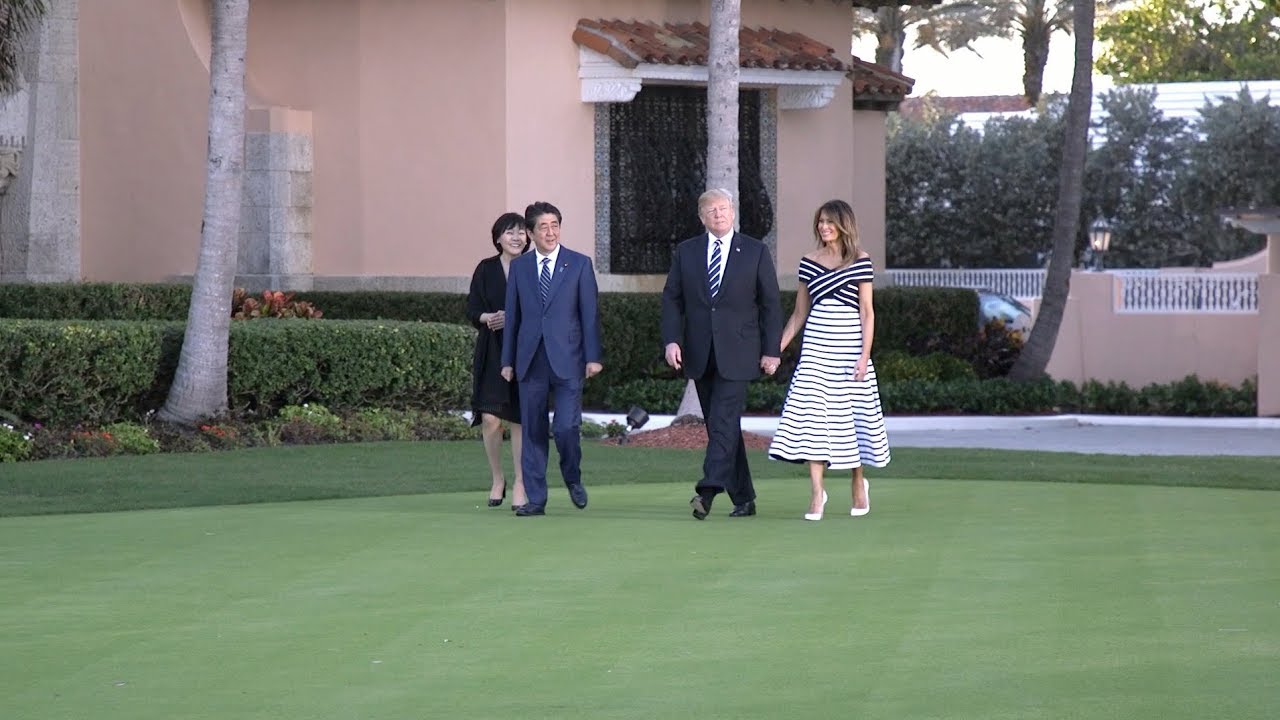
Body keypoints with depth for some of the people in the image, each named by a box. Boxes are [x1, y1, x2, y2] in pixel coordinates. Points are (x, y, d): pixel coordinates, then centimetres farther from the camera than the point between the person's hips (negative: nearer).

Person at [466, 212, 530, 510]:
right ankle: (497, 479, 13)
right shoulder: (486, 269, 6)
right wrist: (488, 317, -17)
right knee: (490, 418, -6)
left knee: (520, 419, 0)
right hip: (492, 352, 1)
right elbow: (472, 309, 4)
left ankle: (520, 484, 9)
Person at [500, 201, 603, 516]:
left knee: (567, 426, -11)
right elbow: (512, 316, 11)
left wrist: (593, 357, -4)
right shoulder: (519, 267, 10)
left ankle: (573, 478, 16)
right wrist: (508, 360, 9)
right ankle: (535, 499, 8)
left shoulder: (579, 264, 4)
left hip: (566, 359, -2)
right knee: (533, 430, 3)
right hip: (531, 359, 2)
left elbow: (589, 313, 2)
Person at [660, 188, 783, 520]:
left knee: (724, 421, -16)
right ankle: (743, 499, 14)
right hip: (699, 353, 4)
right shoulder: (686, 252, 10)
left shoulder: (755, 252, 3)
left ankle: (709, 489, -26)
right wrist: (671, 340, -6)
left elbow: (770, 304, 3)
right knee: (719, 425, 6)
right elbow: (671, 299, 8)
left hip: (736, 353, -4)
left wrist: (771, 351, -2)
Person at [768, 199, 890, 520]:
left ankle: (858, 483, 28)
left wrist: (865, 355, -9)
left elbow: (867, 312, -1)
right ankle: (816, 493, -10)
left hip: (849, 344, -2)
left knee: (852, 413, 5)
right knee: (811, 413, -9)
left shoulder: (861, 261, 0)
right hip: (816, 346, 2)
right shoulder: (810, 262, 9)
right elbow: (799, 313, 14)